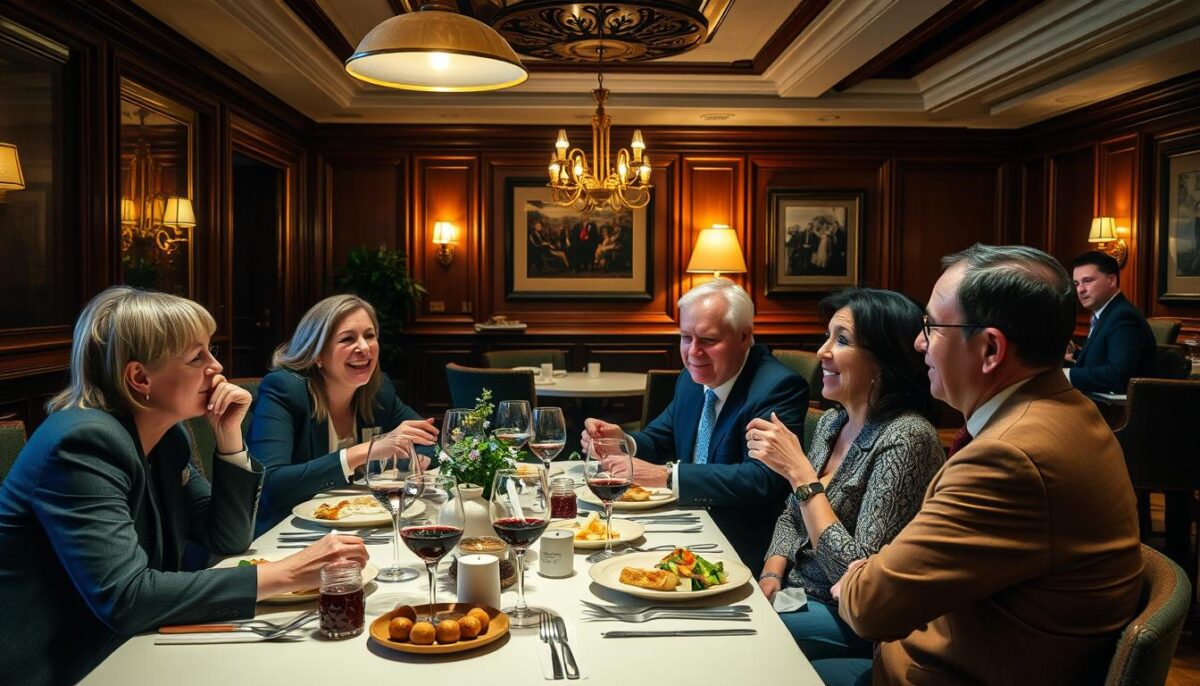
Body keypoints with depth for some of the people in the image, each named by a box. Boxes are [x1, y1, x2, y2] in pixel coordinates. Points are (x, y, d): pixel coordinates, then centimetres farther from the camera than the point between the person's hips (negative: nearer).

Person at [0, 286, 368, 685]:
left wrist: (229, 435, -7)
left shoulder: (165, 435, 2)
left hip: (123, 652, 7)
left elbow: (228, 540, 5)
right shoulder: (83, 442, -21)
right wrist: (284, 575, -30)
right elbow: (123, 598, -29)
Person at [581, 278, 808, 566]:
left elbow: (764, 479, -29)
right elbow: (659, 440, 18)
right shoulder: (691, 381, 7)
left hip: (742, 550, -7)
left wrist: (667, 475, -30)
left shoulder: (781, 388, -18)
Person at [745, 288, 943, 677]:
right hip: (794, 593, 7)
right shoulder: (831, 422, 4)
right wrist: (771, 574, -4)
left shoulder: (904, 439, -21)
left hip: (848, 616, -7)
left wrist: (799, 471, -23)